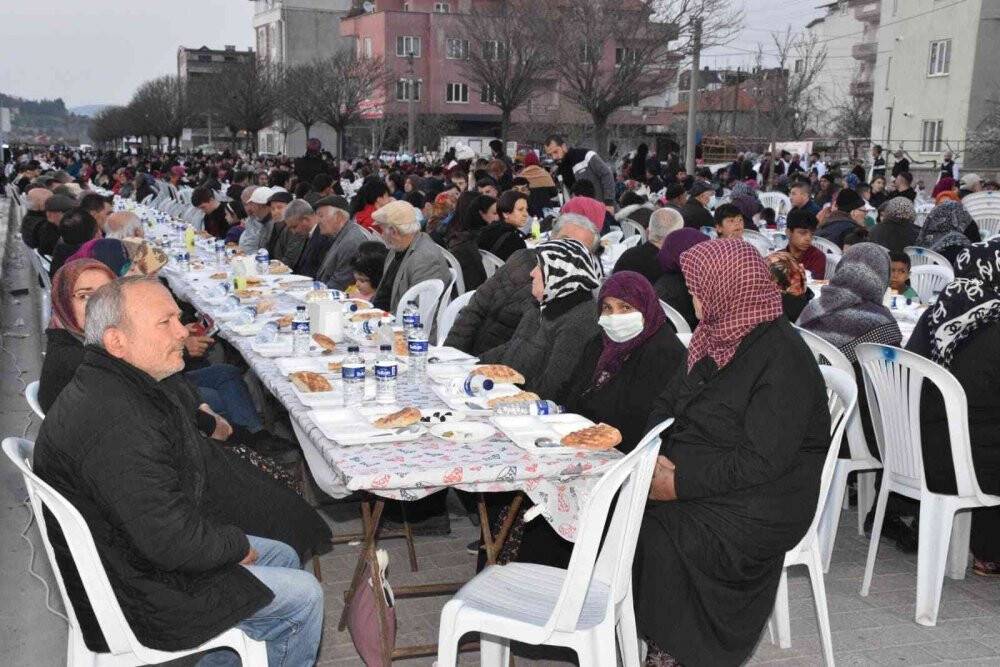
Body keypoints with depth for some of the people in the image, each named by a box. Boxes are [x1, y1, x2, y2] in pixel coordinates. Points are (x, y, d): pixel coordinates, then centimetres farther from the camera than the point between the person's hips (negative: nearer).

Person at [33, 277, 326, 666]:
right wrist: (237, 544, -13)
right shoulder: (116, 428, -34)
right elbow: (174, 542, -32)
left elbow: (203, 461, 10)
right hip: (135, 595, -10)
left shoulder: (143, 385, 2)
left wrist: (280, 503, 6)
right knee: (304, 596, -1)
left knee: (284, 557, 19)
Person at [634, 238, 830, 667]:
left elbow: (761, 461, -22)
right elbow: (669, 403, 14)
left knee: (660, 532, -28)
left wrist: (681, 484, -22)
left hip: (762, 502, -8)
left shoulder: (782, 360, -18)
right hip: (688, 469, 8)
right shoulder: (717, 336, 8)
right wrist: (654, 455, -5)